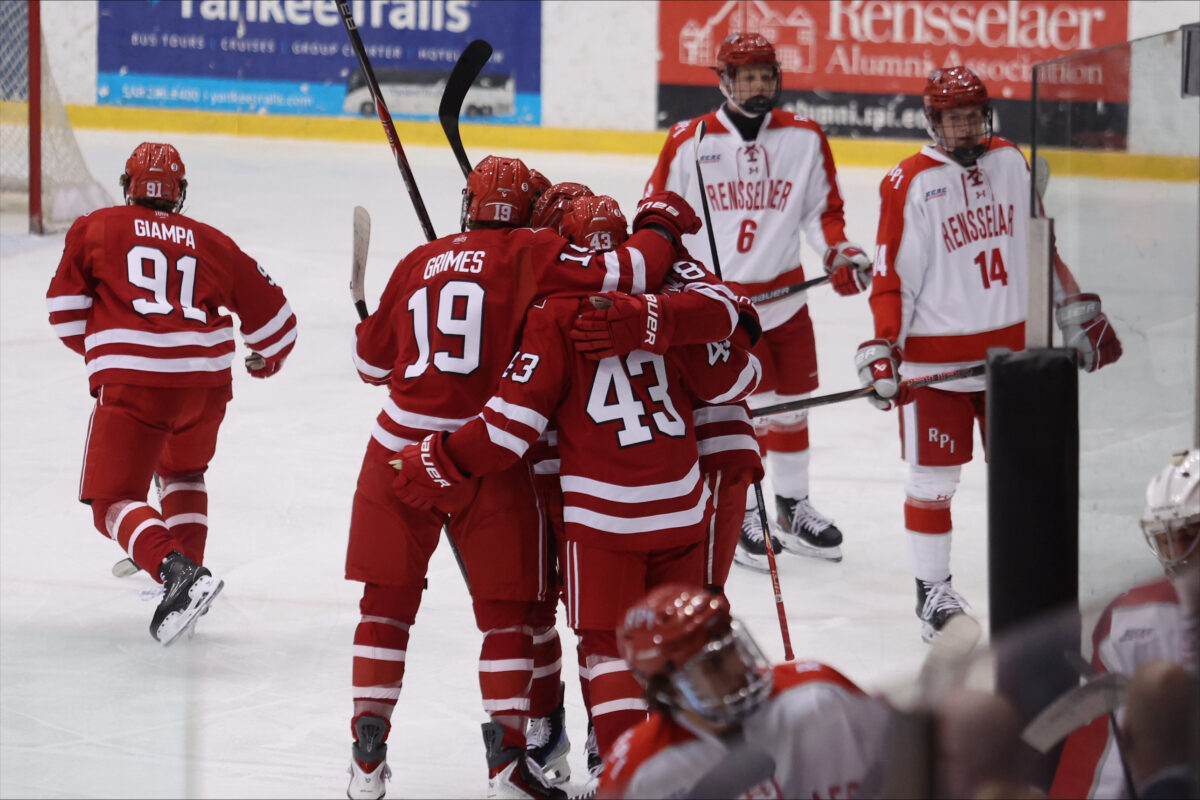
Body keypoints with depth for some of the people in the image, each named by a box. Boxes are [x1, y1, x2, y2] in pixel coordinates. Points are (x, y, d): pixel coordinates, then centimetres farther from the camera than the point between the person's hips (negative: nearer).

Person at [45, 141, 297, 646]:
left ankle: (176, 570, -27)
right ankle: (188, 572, 21)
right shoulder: (211, 243, 17)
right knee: (182, 472, 32)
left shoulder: (94, 229, 11)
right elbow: (271, 314, 20)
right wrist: (268, 359, 42)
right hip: (205, 381, 4)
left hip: (131, 383, -4)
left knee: (112, 499, -1)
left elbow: (65, 310, 6)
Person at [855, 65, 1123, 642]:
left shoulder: (1012, 163, 5)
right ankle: (932, 589, 14)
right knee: (933, 476, 1)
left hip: (1011, 346, 5)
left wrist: (1077, 313, 15)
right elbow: (891, 274, -10)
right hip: (935, 353, -5)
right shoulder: (910, 183, -10)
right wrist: (881, 348, -15)